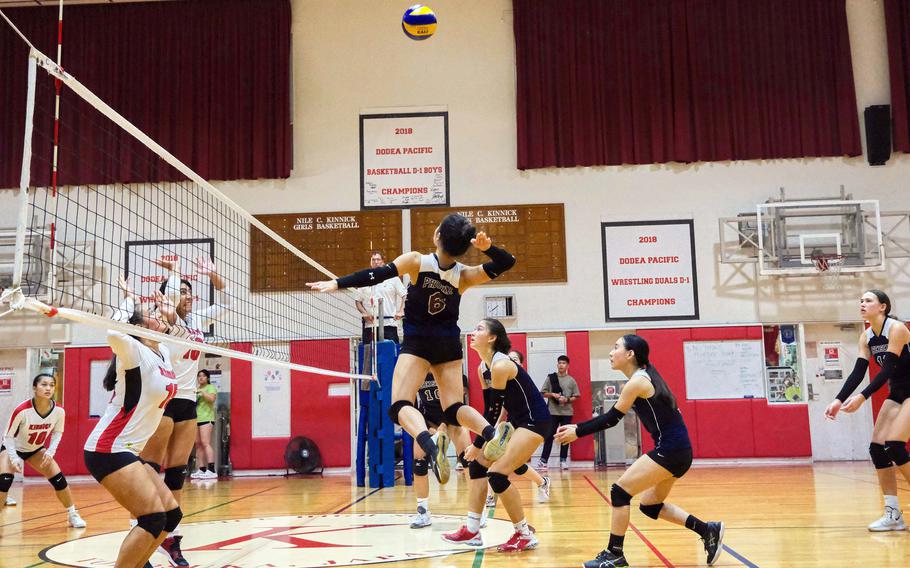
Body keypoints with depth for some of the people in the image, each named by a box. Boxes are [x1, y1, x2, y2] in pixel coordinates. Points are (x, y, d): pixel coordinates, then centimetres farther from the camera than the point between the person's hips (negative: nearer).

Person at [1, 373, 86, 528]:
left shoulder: (59, 411, -23)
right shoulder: (22, 410, -35)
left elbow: (57, 433, -4)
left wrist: (50, 452, -18)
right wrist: (14, 458, -32)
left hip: (36, 450, 4)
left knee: (59, 479, -3)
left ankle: (73, 515, 14)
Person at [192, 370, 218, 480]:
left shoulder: (211, 387, 4)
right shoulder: (197, 389, 24)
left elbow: (211, 398, -14)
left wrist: (201, 392, -14)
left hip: (206, 418, -7)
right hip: (195, 419, 7)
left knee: (205, 443, -17)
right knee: (198, 445, 4)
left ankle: (211, 470, -22)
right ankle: (202, 470, 7)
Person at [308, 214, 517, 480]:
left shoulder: (417, 261, -13)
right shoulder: (464, 275, -4)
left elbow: (378, 274, -18)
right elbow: (508, 261, 0)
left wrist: (337, 283, -15)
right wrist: (487, 247, -18)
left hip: (417, 344, -4)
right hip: (449, 346, 4)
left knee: (400, 406, -11)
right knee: (454, 408, 7)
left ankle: (430, 447, -40)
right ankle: (493, 433, -22)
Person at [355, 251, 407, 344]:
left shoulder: (392, 278, 4)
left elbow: (404, 295, 6)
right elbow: (358, 301, 11)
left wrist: (401, 311, -5)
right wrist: (364, 313, -5)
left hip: (389, 323, -1)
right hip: (370, 323, 1)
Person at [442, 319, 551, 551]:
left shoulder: (500, 365, -22)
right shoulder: (483, 368, 6)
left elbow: (494, 410, -20)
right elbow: (495, 406, 12)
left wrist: (477, 445, -12)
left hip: (534, 420, -10)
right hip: (516, 420, 10)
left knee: (497, 473, -15)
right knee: (478, 464, 4)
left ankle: (525, 535, -1)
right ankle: (472, 531, 10)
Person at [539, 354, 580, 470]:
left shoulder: (571, 380, 5)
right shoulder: (550, 378, 4)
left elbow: (576, 397, 6)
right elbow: (543, 393, 5)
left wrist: (567, 400, -12)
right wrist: (552, 394, -12)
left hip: (567, 412, 1)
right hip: (552, 412, -1)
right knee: (549, 436, -2)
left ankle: (563, 460, 13)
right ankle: (543, 460, 1)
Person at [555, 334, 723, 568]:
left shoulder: (637, 382, -15)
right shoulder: (644, 376, 15)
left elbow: (611, 419, -11)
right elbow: (612, 416, 16)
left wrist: (577, 432, -2)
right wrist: (577, 427, 11)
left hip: (670, 450, -10)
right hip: (677, 450, 10)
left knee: (619, 492, -6)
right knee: (649, 505, 17)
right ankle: (708, 531, 19)